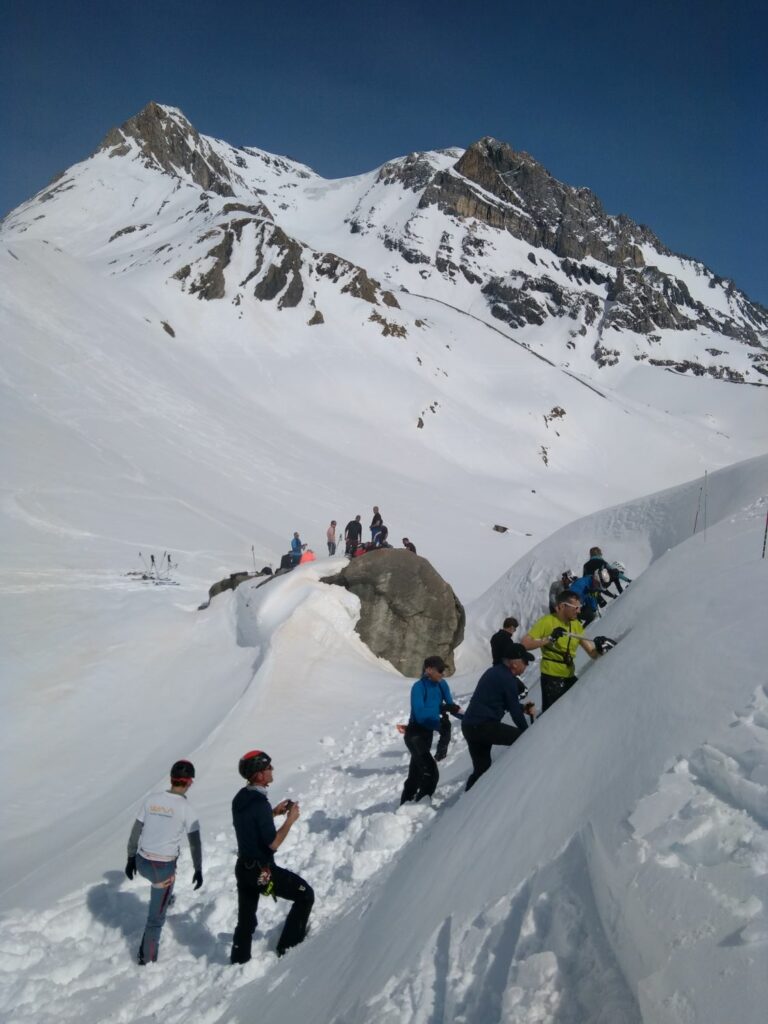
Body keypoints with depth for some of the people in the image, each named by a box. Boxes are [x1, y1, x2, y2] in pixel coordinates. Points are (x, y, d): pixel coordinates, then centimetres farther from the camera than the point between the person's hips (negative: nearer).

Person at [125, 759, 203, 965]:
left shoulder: (152, 800, 0)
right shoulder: (185, 807, -12)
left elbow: (135, 832, 6)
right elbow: (195, 842, -7)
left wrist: (131, 858, 19)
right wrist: (198, 870, 6)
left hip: (142, 862, 4)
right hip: (163, 867, -4)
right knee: (156, 917, 13)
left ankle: (164, 899, 59)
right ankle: (146, 958, 24)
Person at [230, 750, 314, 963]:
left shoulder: (240, 798, 1)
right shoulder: (260, 803, -25)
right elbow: (273, 843, -24)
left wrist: (274, 812, 13)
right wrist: (290, 820, -13)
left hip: (243, 867, 8)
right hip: (262, 871, -8)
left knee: (245, 921, 19)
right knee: (305, 895, 9)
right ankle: (288, 947, 15)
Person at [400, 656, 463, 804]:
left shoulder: (441, 685, -1)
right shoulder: (419, 687, -20)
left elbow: (450, 706, 4)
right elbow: (420, 714, -28)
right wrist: (442, 708, -33)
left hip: (427, 734, 7)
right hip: (415, 734, -7)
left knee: (416, 773, 16)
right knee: (431, 772, -20)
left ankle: (405, 805, 29)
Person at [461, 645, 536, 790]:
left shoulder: (495, 672, 18)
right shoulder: (507, 679, -11)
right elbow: (514, 711, -5)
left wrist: (524, 708, 14)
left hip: (469, 726, 10)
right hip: (484, 726, -10)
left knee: (481, 769, 17)